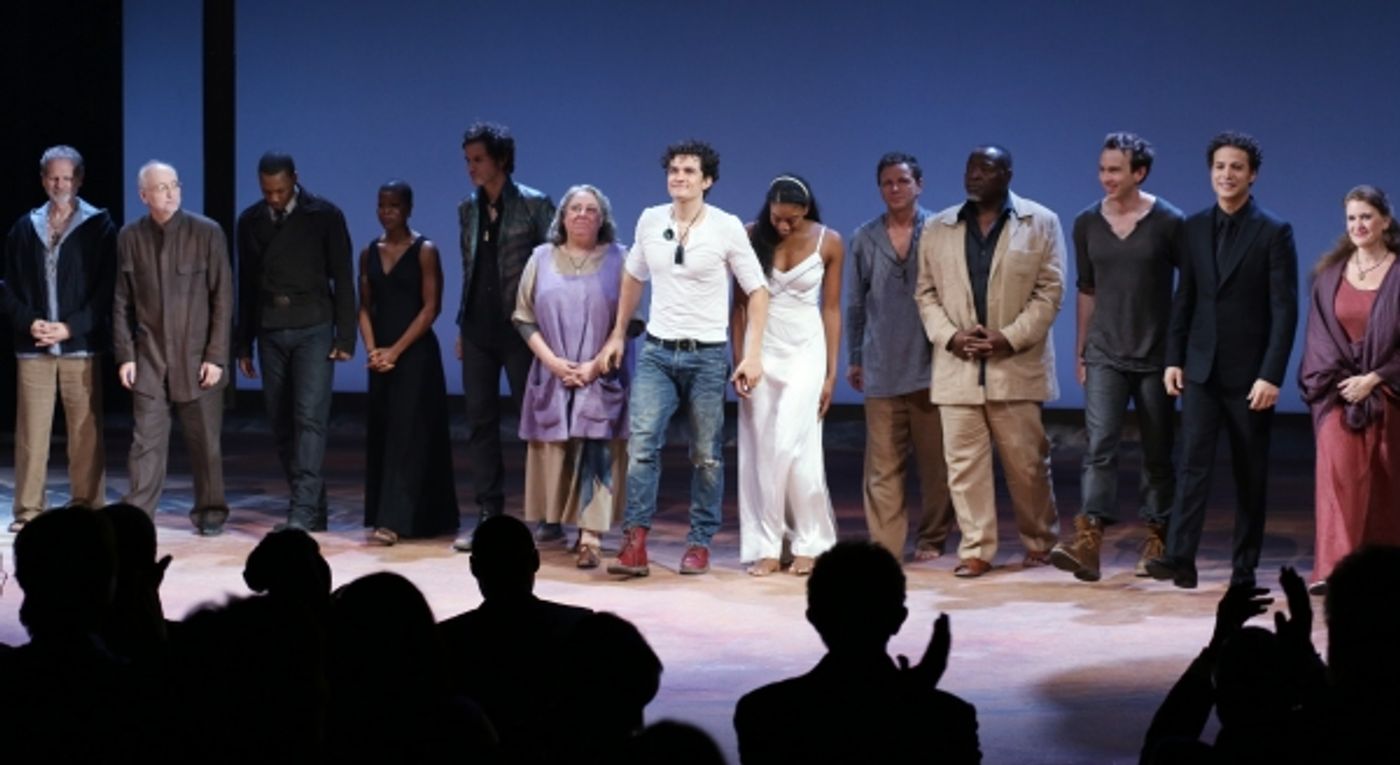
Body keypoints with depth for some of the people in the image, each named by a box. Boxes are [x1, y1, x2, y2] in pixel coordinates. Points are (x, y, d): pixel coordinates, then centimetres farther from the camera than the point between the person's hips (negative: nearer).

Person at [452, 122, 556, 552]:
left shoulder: (534, 205, -5)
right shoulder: (468, 209, 10)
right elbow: (468, 269, 15)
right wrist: (462, 326, 13)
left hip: (519, 327, -5)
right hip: (479, 330, 5)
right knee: (480, 423, 5)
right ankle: (488, 515, 10)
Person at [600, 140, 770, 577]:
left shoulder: (727, 228, -7)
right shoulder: (650, 221, 2)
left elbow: (757, 292, -3)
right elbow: (633, 278, 18)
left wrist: (753, 355, -10)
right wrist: (618, 336, 17)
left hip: (706, 355, -2)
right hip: (656, 352, 2)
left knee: (707, 456, 5)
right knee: (641, 444, -12)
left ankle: (700, 543, 16)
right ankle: (635, 542, -10)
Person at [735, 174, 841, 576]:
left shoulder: (829, 243, -5)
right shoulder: (752, 237, -6)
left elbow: (831, 309, -1)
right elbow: (740, 304, -1)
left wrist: (831, 373, -2)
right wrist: (738, 362, -5)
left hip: (805, 351, -1)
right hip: (761, 350, 1)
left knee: (793, 446, -11)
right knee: (762, 450, -1)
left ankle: (810, 543, 1)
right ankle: (765, 546, 4)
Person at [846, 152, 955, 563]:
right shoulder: (865, 238, 9)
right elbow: (855, 303, 14)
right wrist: (854, 358, 13)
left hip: (930, 366, -1)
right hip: (882, 370, 1)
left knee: (935, 461, 3)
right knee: (882, 465, -2)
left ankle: (931, 540, 14)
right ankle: (885, 546, -1)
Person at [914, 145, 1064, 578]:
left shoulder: (1041, 223, 3)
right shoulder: (937, 229, 11)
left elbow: (1049, 291, -2)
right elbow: (927, 293, 10)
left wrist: (1010, 338, -12)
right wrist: (949, 336, -7)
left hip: (1016, 366, -2)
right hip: (958, 366, 2)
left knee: (1027, 461, 3)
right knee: (964, 462, 0)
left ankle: (1039, 541, 19)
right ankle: (976, 549, 7)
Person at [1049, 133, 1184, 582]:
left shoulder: (1168, 223, -6)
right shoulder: (1087, 224, 4)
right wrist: (1080, 351, 13)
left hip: (1156, 356, -2)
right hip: (1105, 354, 2)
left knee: (1157, 453, 7)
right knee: (1100, 445, -12)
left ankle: (1157, 541, 18)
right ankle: (1088, 541, -21)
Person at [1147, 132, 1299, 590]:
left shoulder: (1273, 232, -5)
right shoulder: (1195, 228, 8)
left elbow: (1285, 309, -8)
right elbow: (1184, 298, 11)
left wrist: (1271, 375, -14)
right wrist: (1173, 358, 4)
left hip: (1250, 372, -3)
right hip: (1201, 367, 3)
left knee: (1250, 474, 5)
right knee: (1194, 461, -8)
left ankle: (1244, 568, 11)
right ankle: (1180, 557, -14)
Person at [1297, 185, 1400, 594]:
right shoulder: (1330, 273, 7)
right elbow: (1320, 334, 8)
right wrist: (1340, 377, -6)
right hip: (1338, 390, 1)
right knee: (1338, 472, -13)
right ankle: (1333, 570, -19)